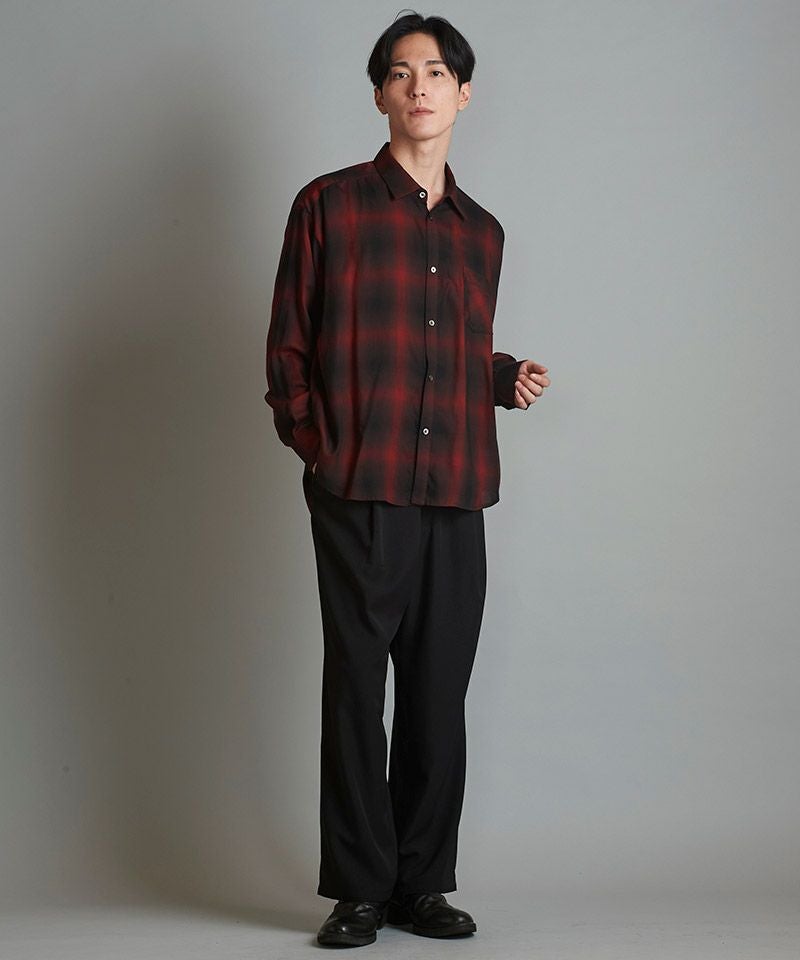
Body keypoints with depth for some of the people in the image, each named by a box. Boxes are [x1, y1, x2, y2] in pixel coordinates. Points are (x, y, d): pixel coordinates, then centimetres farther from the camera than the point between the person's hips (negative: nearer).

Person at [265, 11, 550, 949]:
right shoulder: (330, 204, 4)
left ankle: (423, 883, 17)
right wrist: (317, 449, -6)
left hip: (456, 493, 4)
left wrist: (508, 377, 6)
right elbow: (287, 349, 3)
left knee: (440, 695, 7)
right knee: (357, 688, 0)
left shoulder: (481, 231, 17)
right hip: (359, 492, -4)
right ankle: (359, 888, 9)